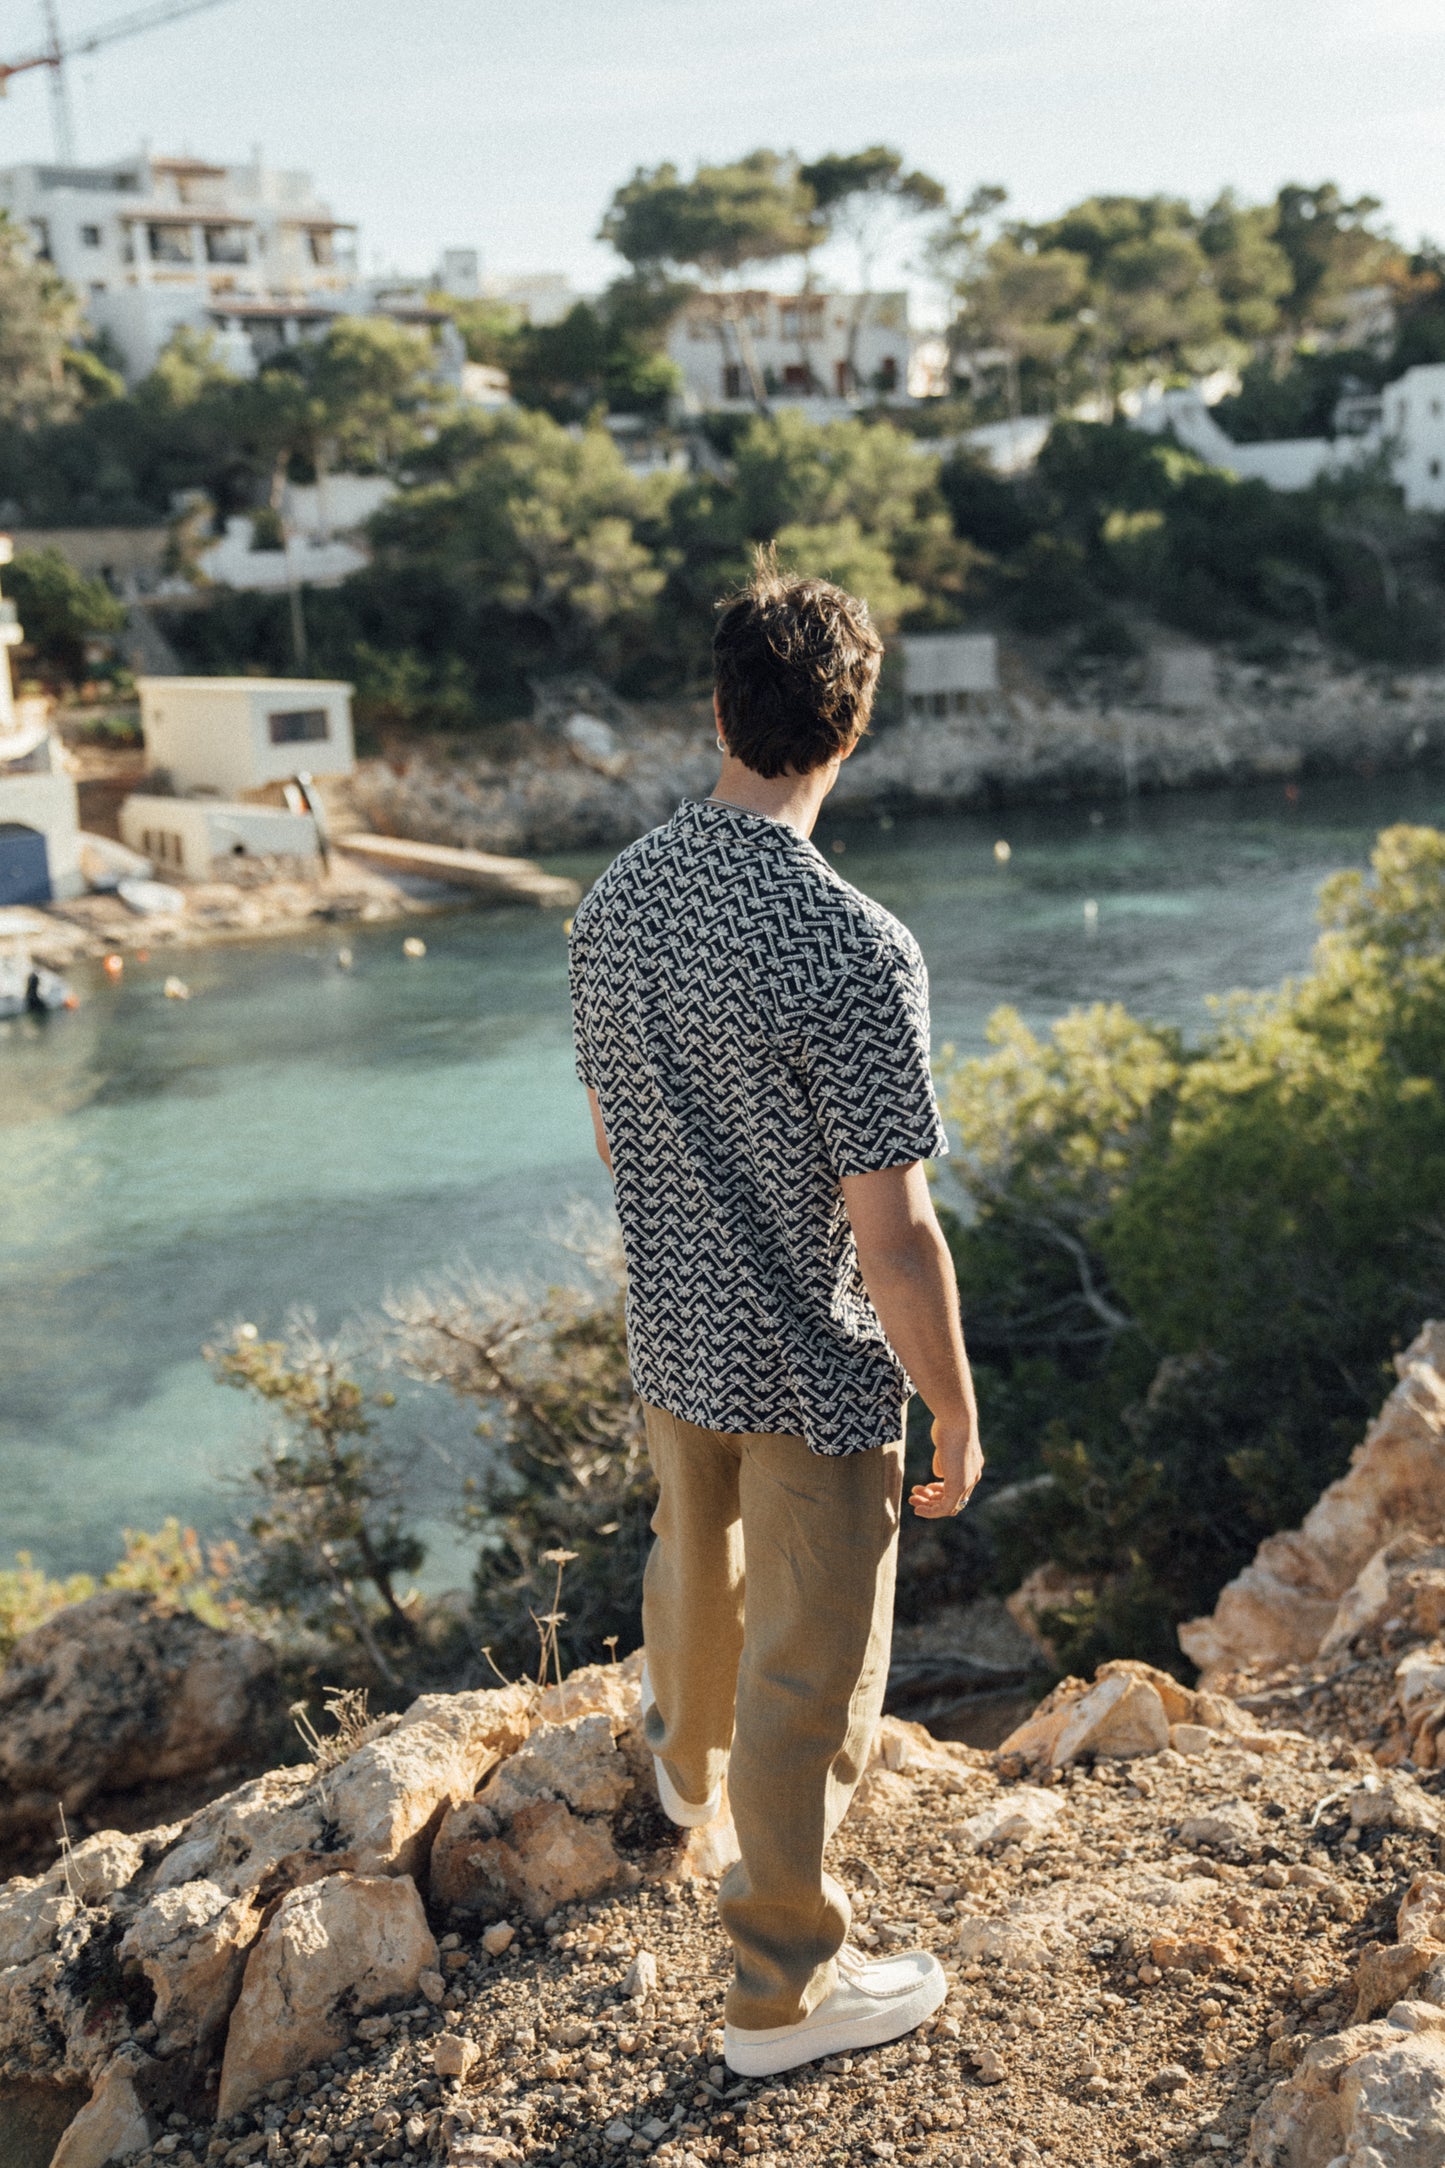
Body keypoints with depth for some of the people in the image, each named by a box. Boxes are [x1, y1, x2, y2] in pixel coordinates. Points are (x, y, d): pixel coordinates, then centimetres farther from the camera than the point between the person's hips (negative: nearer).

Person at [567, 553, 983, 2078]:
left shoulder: (612, 902, -6)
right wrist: (957, 1414, -10)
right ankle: (782, 1986, 28)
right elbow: (893, 1234, -24)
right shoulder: (852, 950, -28)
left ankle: (688, 1762, 61)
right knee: (809, 1675, 11)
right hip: (813, 1376, -6)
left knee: (694, 1563, 32)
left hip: (667, 1338, 7)